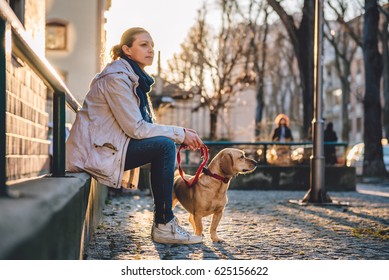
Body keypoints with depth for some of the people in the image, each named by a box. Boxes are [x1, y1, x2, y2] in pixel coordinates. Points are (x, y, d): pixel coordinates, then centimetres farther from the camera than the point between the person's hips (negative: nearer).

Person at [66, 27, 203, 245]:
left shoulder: (135, 78, 15)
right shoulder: (116, 77, -16)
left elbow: (148, 124, 12)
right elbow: (135, 128, -21)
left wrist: (182, 134, -3)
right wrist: (179, 133, -15)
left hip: (109, 146, 10)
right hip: (95, 151, -10)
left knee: (166, 143, 4)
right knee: (165, 146, -18)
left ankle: (164, 222, 3)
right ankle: (163, 225, -15)